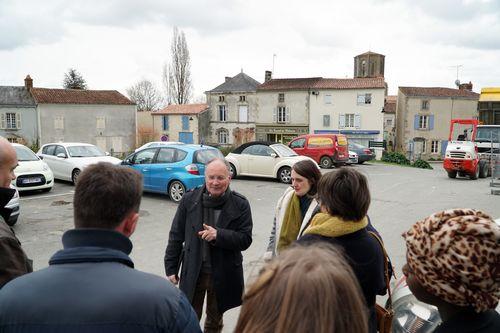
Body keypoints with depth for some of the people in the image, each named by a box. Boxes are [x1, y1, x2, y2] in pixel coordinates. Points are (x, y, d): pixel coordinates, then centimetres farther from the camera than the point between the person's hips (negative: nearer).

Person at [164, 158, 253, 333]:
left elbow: (245, 240, -12)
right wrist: (171, 268, 2)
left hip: (223, 275, 0)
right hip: (192, 273, 0)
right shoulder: (189, 200, -7)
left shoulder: (240, 204, -10)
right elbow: (176, 236, 0)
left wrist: (218, 235, -27)